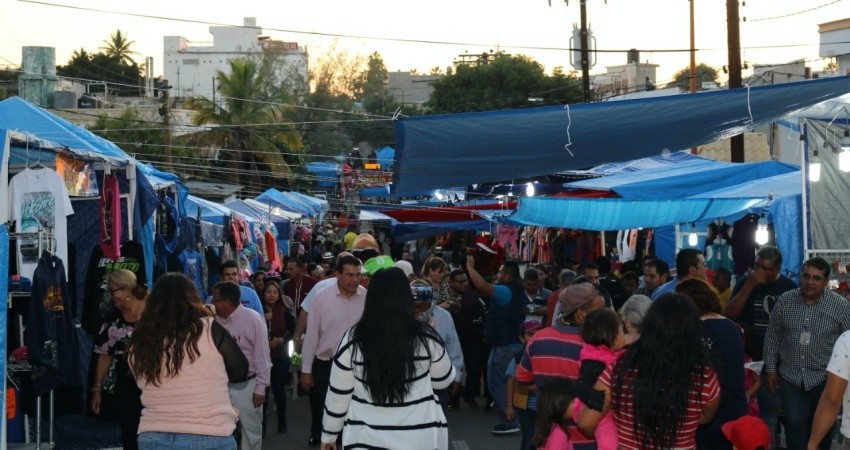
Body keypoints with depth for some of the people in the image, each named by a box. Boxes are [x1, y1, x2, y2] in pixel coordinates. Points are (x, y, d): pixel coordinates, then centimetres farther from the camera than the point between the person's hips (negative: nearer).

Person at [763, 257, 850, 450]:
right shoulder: (785, 301, -4)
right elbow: (772, 336, 5)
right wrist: (771, 370, 5)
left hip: (825, 379, -1)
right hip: (790, 376, 1)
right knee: (794, 424, -3)